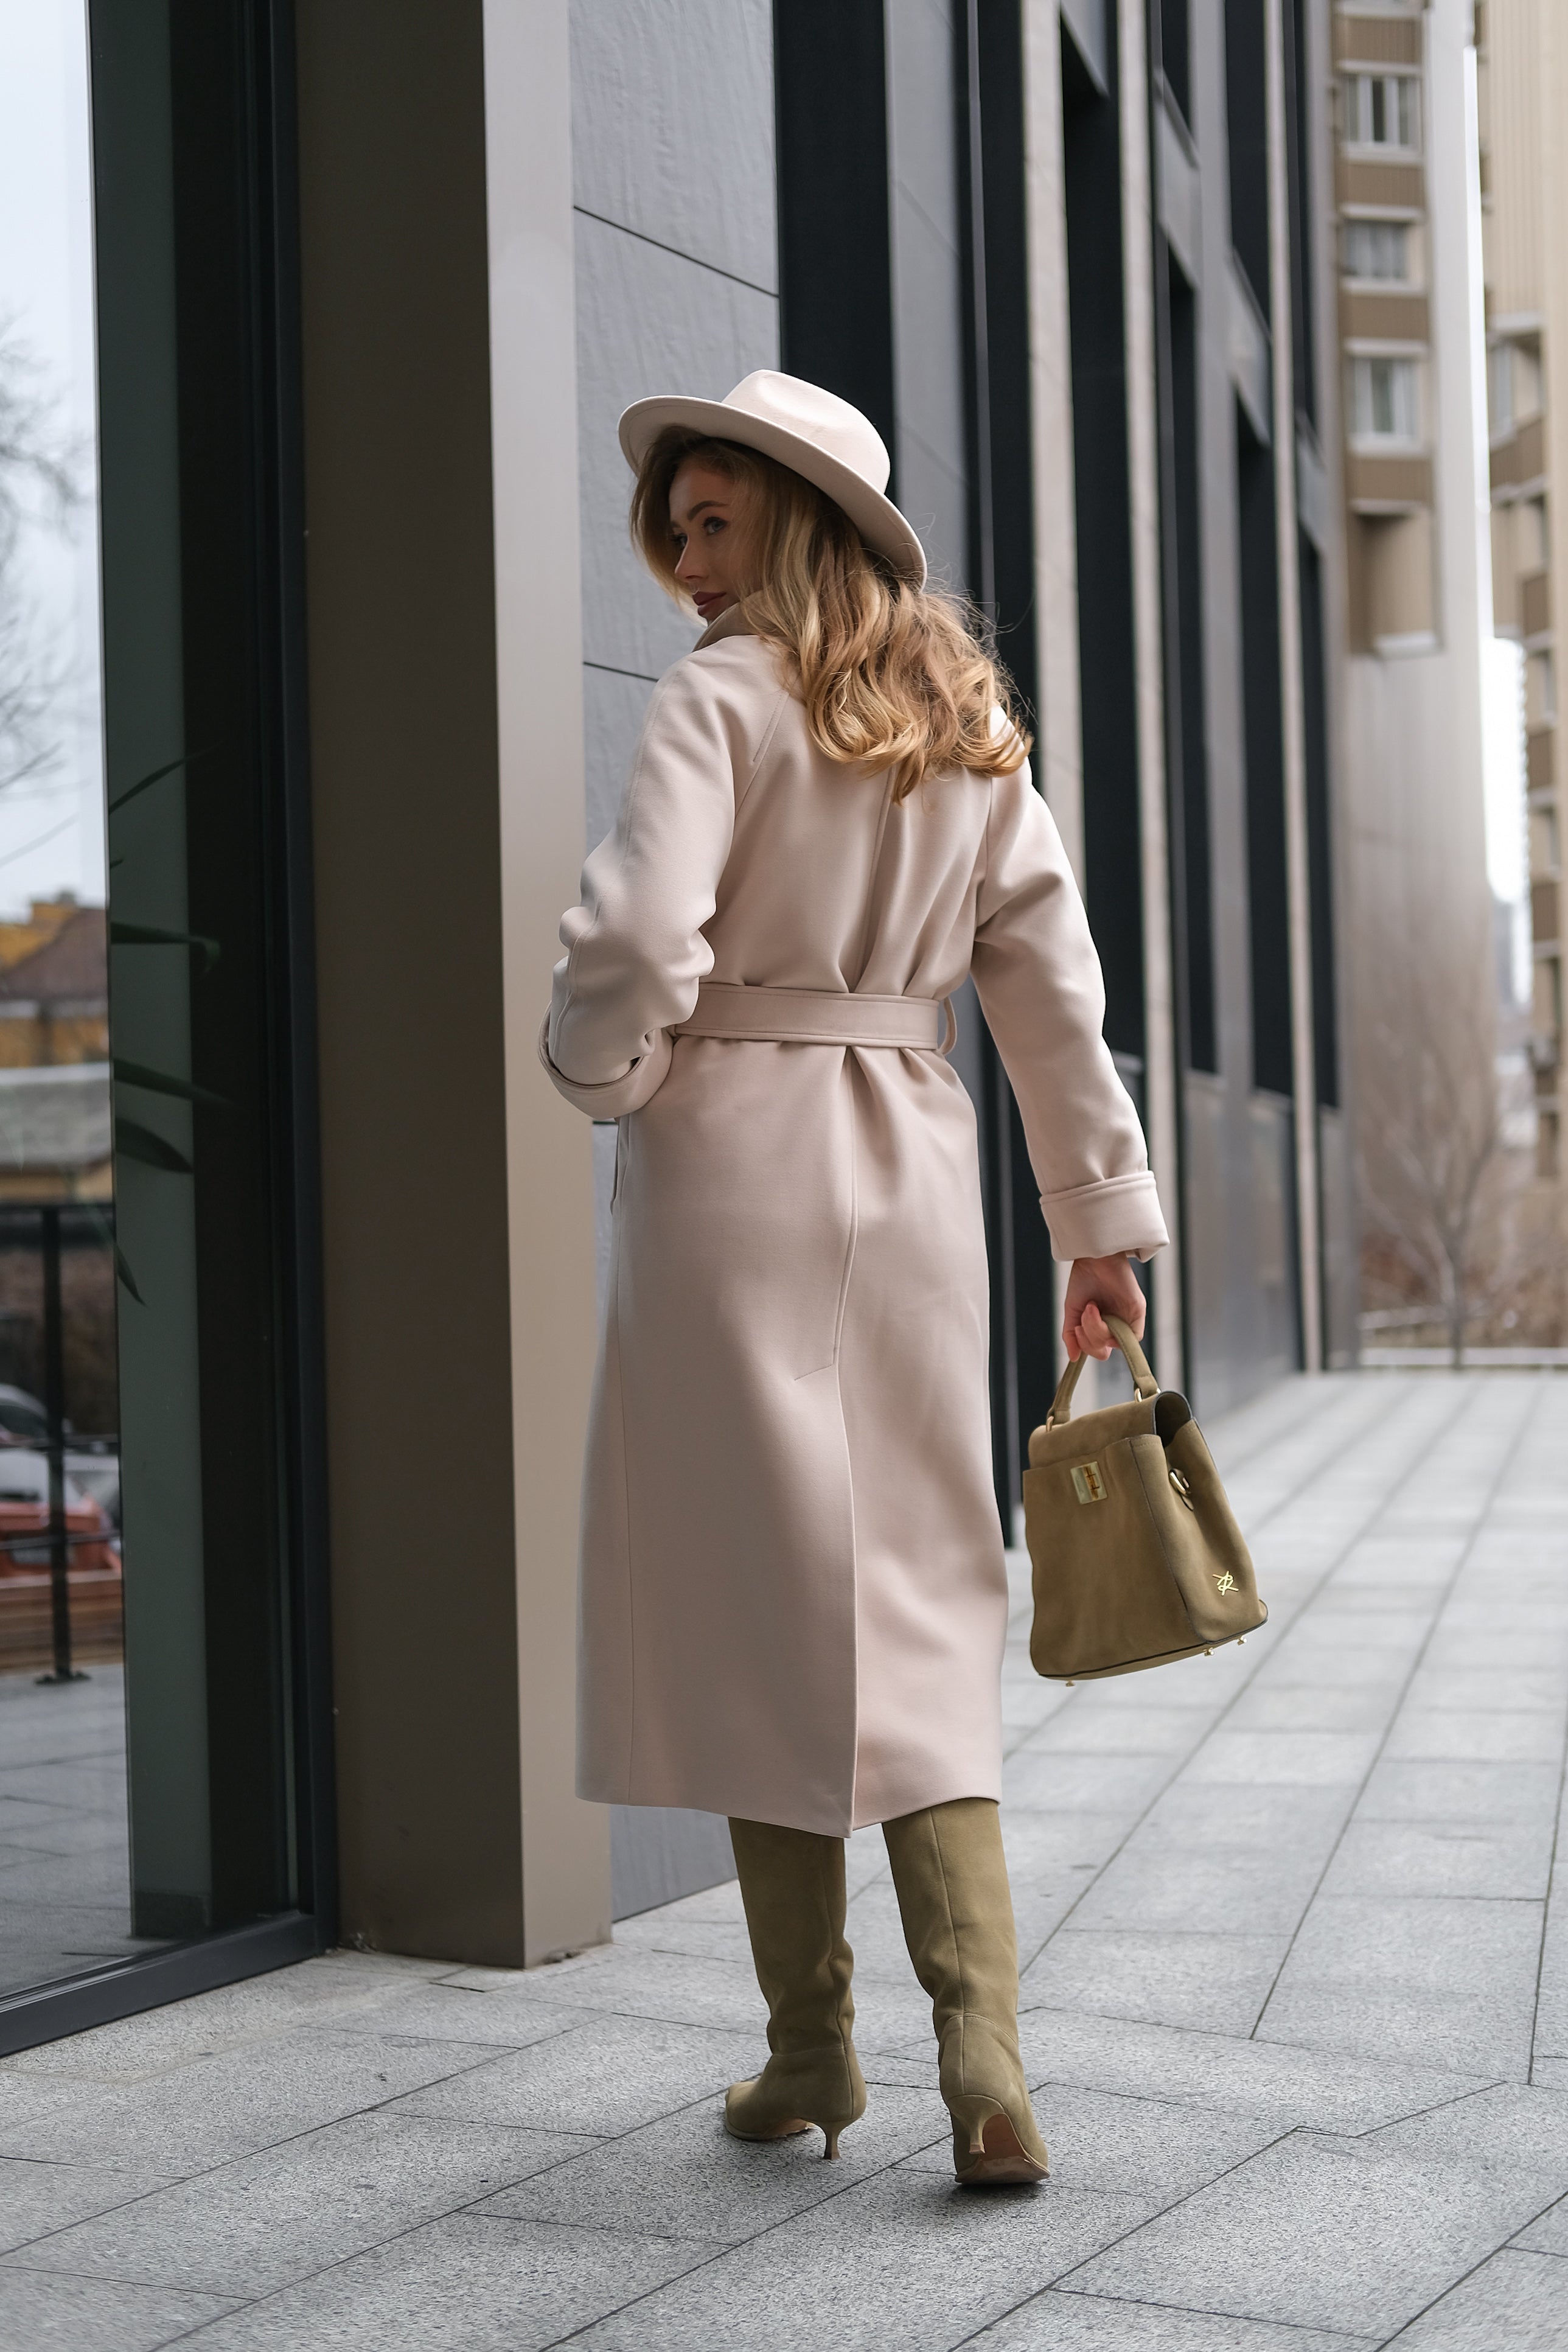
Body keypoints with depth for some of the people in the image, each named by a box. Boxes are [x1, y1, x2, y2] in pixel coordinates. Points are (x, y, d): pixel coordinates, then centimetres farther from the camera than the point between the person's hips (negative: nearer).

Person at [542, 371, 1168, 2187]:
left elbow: (637, 945, -19)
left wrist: (599, 1075, 1)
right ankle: (981, 2038, -5)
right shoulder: (969, 724, 11)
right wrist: (1103, 1217, 13)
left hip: (732, 1157, -5)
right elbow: (1051, 980, 9)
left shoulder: (721, 700, -7)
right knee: (920, 1596, 8)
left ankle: (810, 2050, 11)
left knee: (759, 1589, 3)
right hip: (911, 1167, 5)